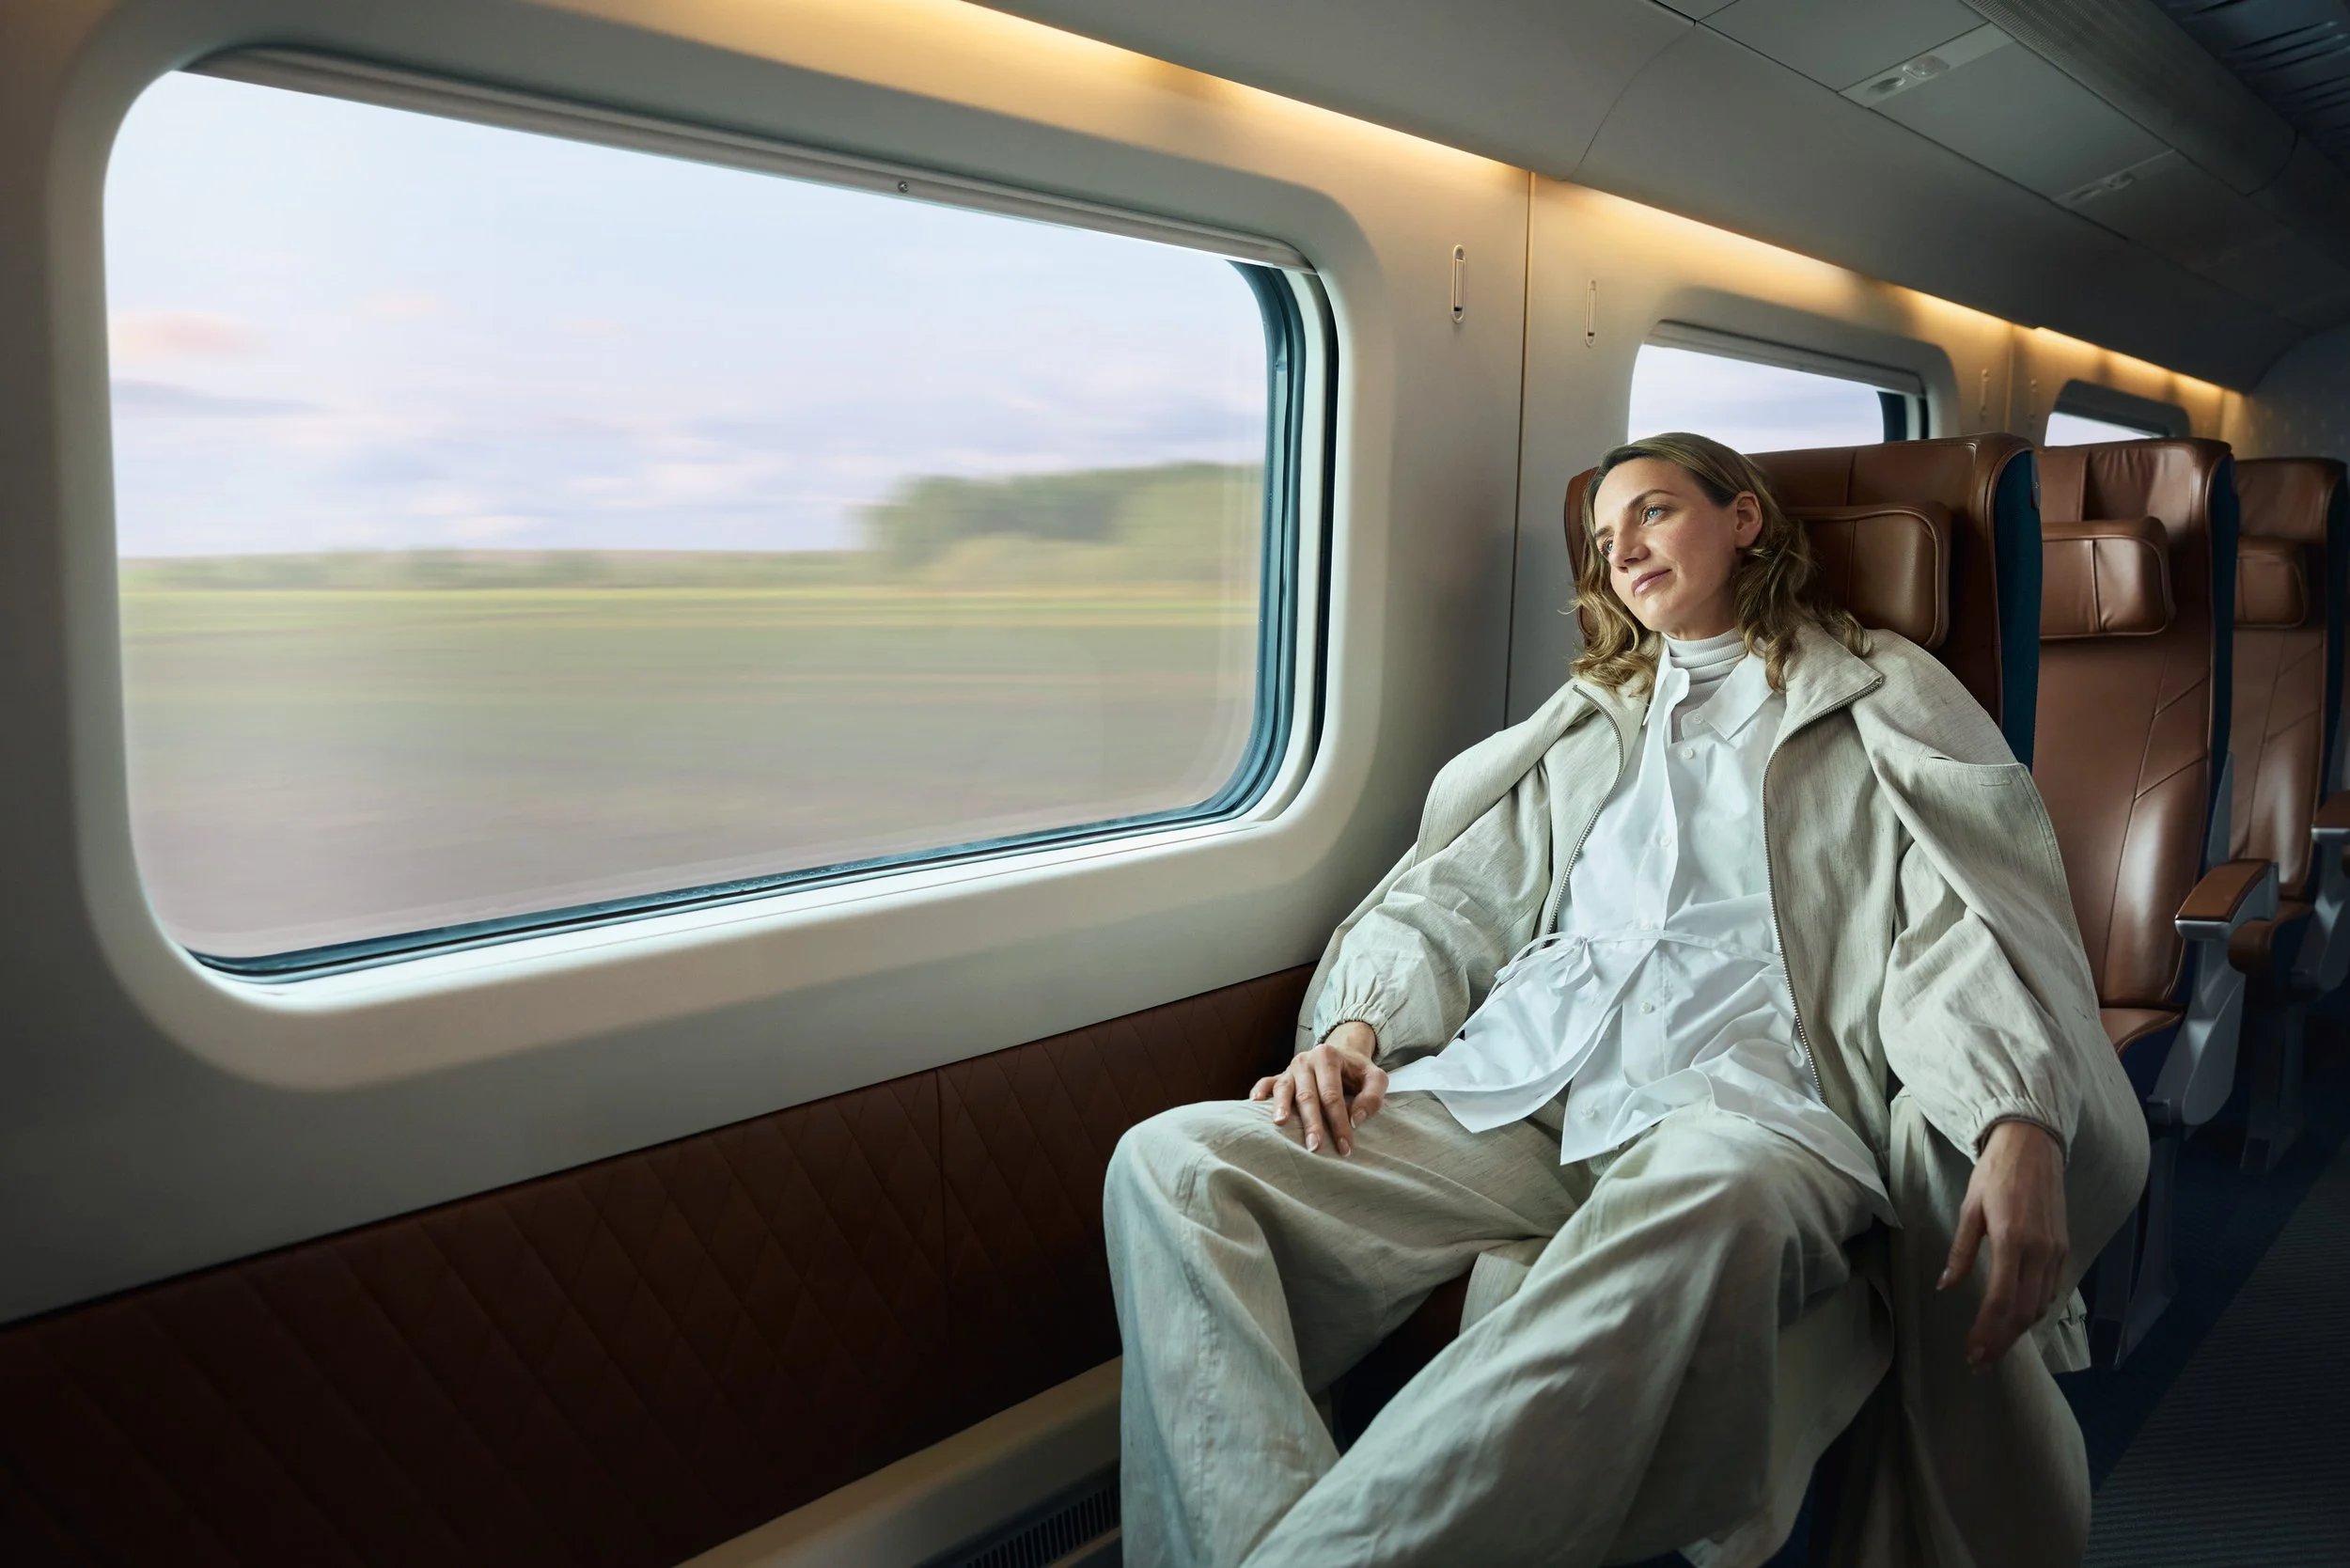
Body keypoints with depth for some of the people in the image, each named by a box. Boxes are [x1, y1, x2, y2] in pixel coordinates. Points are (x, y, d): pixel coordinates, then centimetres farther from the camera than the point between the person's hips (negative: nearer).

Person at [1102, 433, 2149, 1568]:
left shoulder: (1886, 700, 19)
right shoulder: (1588, 720, 31)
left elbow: (1982, 929, 3)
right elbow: (1452, 897, 25)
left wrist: (2022, 1124, -17)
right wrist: (1358, 1024, 3)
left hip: (1736, 1095, -4)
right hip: (1514, 1087, 5)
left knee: (1707, 1204, -44)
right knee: (1171, 1163, -19)